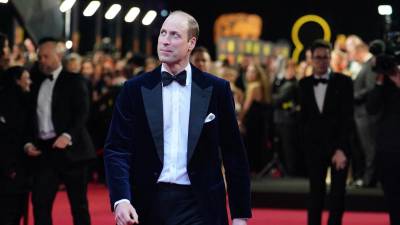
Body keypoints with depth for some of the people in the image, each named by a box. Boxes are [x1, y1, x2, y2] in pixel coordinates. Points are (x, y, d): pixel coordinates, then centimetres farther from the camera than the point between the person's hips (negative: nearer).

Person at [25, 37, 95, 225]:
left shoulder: (74, 81, 0)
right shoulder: (37, 85, 16)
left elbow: (82, 113, -11)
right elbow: (33, 117, 17)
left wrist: (68, 136, -25)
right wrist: (29, 143, 1)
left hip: (70, 149, -5)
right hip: (44, 150, 5)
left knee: (78, 203, 3)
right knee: (40, 201, -3)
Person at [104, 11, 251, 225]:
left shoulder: (217, 89, 2)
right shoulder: (135, 89, 3)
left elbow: (233, 153, 4)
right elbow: (117, 149, -2)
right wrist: (121, 200, -17)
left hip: (198, 205, -1)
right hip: (149, 203, 1)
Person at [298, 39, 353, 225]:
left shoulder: (343, 82, -5)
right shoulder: (304, 84, 4)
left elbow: (347, 117, -9)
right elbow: (304, 116, 10)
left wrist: (341, 149, -16)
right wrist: (306, 145, 2)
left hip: (338, 146, -2)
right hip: (314, 146, 2)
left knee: (338, 194, 0)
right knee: (316, 193, 4)